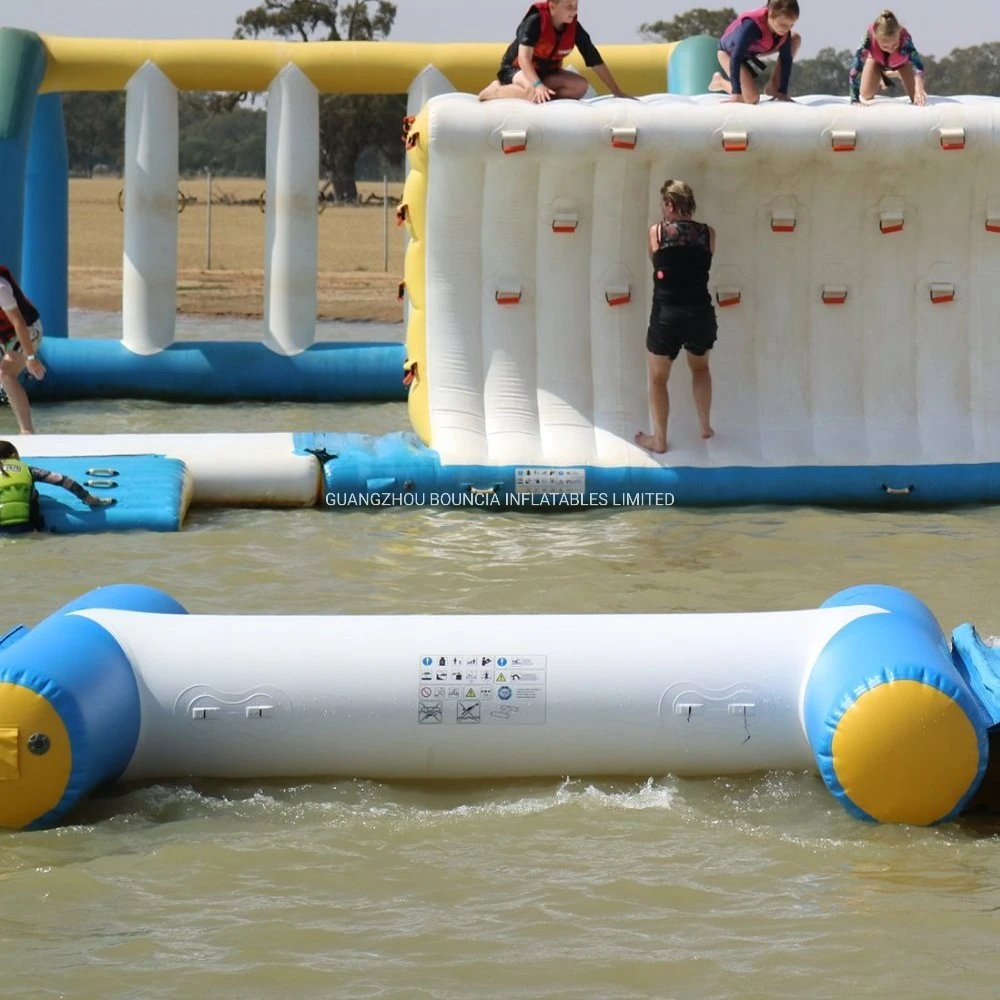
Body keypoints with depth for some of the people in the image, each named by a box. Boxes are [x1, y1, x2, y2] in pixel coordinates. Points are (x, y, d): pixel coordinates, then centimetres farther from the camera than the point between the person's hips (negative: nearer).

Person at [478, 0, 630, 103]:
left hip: (546, 72, 6)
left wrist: (618, 93, -8)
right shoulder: (535, 21, -26)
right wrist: (538, 85, -49)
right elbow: (524, 58, -33)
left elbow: (596, 61, -7)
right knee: (535, 92, -39)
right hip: (516, 69, -6)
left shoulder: (574, 28, -13)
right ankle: (495, 91, -14)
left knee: (580, 86, -20)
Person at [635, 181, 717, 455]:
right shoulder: (708, 233, 2)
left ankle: (659, 440, 20)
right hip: (701, 314, 3)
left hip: (666, 316, -3)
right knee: (700, 367, 31)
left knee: (657, 378, 16)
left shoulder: (656, 231, -2)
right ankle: (705, 427, 35)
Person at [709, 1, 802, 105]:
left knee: (796, 39, -8)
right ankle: (721, 81, 10)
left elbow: (786, 59, -16)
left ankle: (773, 86, 1)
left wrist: (783, 91, -20)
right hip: (729, 51, -6)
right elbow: (736, 57, -41)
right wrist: (736, 92, -43)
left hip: (751, 50, 6)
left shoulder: (784, 30, -24)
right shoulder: (751, 25, -42)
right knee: (752, 98, -21)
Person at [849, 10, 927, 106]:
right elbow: (855, 70, -41)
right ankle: (882, 76, 27)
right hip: (877, 59, 0)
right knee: (866, 96, -8)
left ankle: (893, 74, 27)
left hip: (901, 61, 0)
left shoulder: (904, 38, -48)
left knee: (918, 99, -6)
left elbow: (917, 62, -61)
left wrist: (919, 89, -78)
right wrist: (855, 100, -44)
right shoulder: (868, 37, -45)